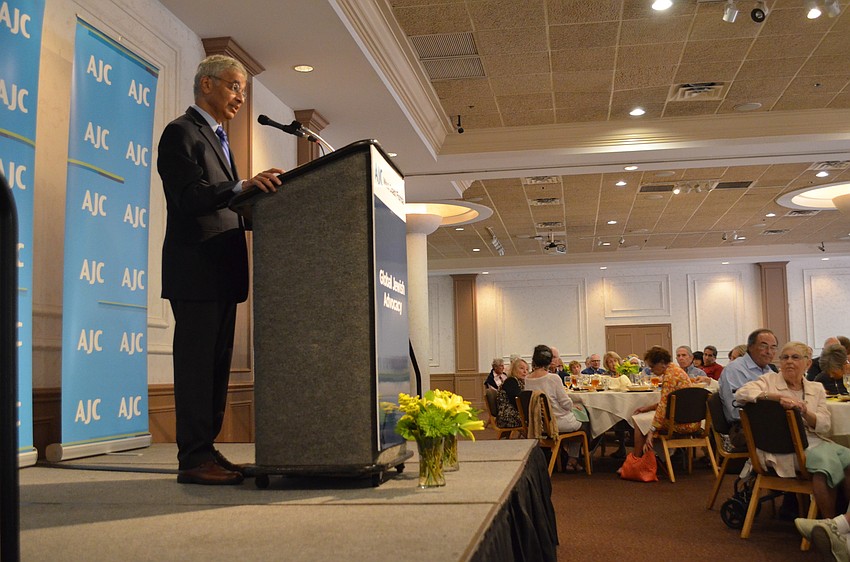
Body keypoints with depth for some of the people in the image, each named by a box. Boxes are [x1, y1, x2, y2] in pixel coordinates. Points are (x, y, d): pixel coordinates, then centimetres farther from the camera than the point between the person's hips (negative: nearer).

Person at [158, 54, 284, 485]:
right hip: (196, 270, -9)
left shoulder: (218, 139, 24)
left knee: (216, 365, 10)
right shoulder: (181, 132, -5)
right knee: (196, 364, -8)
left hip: (221, 272, 9)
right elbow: (189, 197, -19)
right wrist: (243, 187, -31)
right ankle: (194, 460, -4)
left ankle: (205, 451, 15)